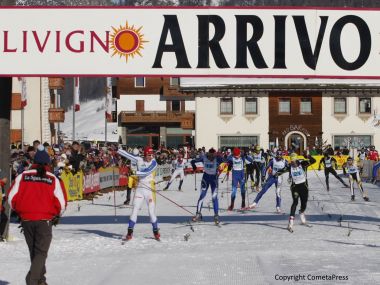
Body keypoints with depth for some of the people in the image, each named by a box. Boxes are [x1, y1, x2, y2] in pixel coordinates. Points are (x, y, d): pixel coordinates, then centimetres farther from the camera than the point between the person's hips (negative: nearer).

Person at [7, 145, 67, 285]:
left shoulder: (23, 176, 0)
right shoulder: (53, 179, -3)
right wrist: (57, 215, 15)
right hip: (45, 220, -2)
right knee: (41, 252, 3)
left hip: (26, 219, 3)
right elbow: (61, 202, -6)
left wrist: (19, 211, 16)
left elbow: (11, 197, -2)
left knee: (34, 251, 18)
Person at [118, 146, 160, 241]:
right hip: (139, 189, 3)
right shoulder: (139, 160, 5)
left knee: (151, 212, -2)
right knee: (135, 210, -2)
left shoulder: (153, 163, -6)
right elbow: (128, 155, 10)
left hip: (150, 189, -2)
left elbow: (146, 172, -20)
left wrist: (136, 172, -31)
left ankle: (156, 232, 15)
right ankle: (130, 233, 3)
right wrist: (117, 150, 12)